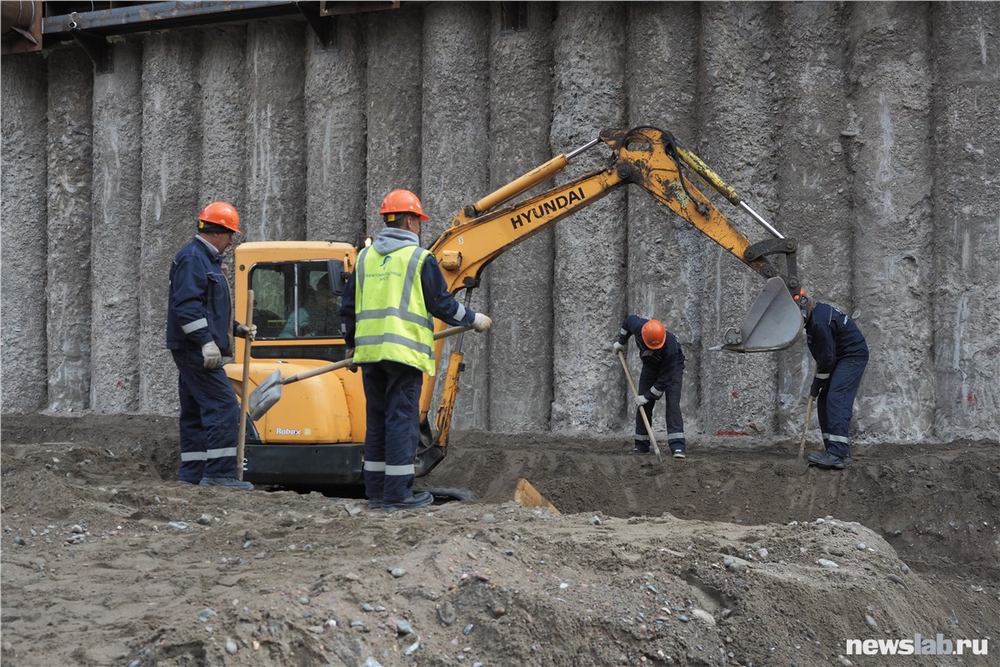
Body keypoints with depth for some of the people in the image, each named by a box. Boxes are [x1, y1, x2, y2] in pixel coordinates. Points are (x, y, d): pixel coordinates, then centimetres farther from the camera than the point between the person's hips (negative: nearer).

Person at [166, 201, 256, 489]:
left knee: (195, 412, 11)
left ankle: (191, 474, 14)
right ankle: (219, 473, -14)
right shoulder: (192, 258, -12)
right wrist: (206, 341, -26)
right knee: (223, 406, -14)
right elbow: (187, 305, -22)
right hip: (196, 349, -11)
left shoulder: (205, 260, 22)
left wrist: (237, 328, 22)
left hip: (194, 352, 11)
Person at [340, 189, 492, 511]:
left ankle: (376, 490, 15)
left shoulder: (365, 257, 14)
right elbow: (442, 304, -3)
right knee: (402, 420, -3)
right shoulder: (420, 258, -3)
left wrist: (352, 344, 31)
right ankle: (398, 493, -3)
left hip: (370, 351, 6)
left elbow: (348, 307, 17)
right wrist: (474, 320, 13)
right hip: (403, 350, -6)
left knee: (377, 421, 13)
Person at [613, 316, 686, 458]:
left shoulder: (670, 348, -41)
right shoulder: (638, 326, -32)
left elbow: (664, 380, -32)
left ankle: (678, 446, -28)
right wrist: (621, 342, 3)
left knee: (672, 403, -21)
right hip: (650, 365, 5)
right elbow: (629, 319, -3)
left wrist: (648, 396, -25)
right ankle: (641, 445, 12)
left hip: (672, 366, -5)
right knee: (643, 405, 2)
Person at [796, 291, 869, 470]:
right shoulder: (817, 312, 9)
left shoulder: (819, 321, -25)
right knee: (825, 401, 7)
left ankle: (838, 454, -30)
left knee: (836, 400, -21)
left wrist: (817, 384, -10)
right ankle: (837, 451, 7)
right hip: (840, 358, 11)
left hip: (853, 356, -11)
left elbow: (827, 357, -21)